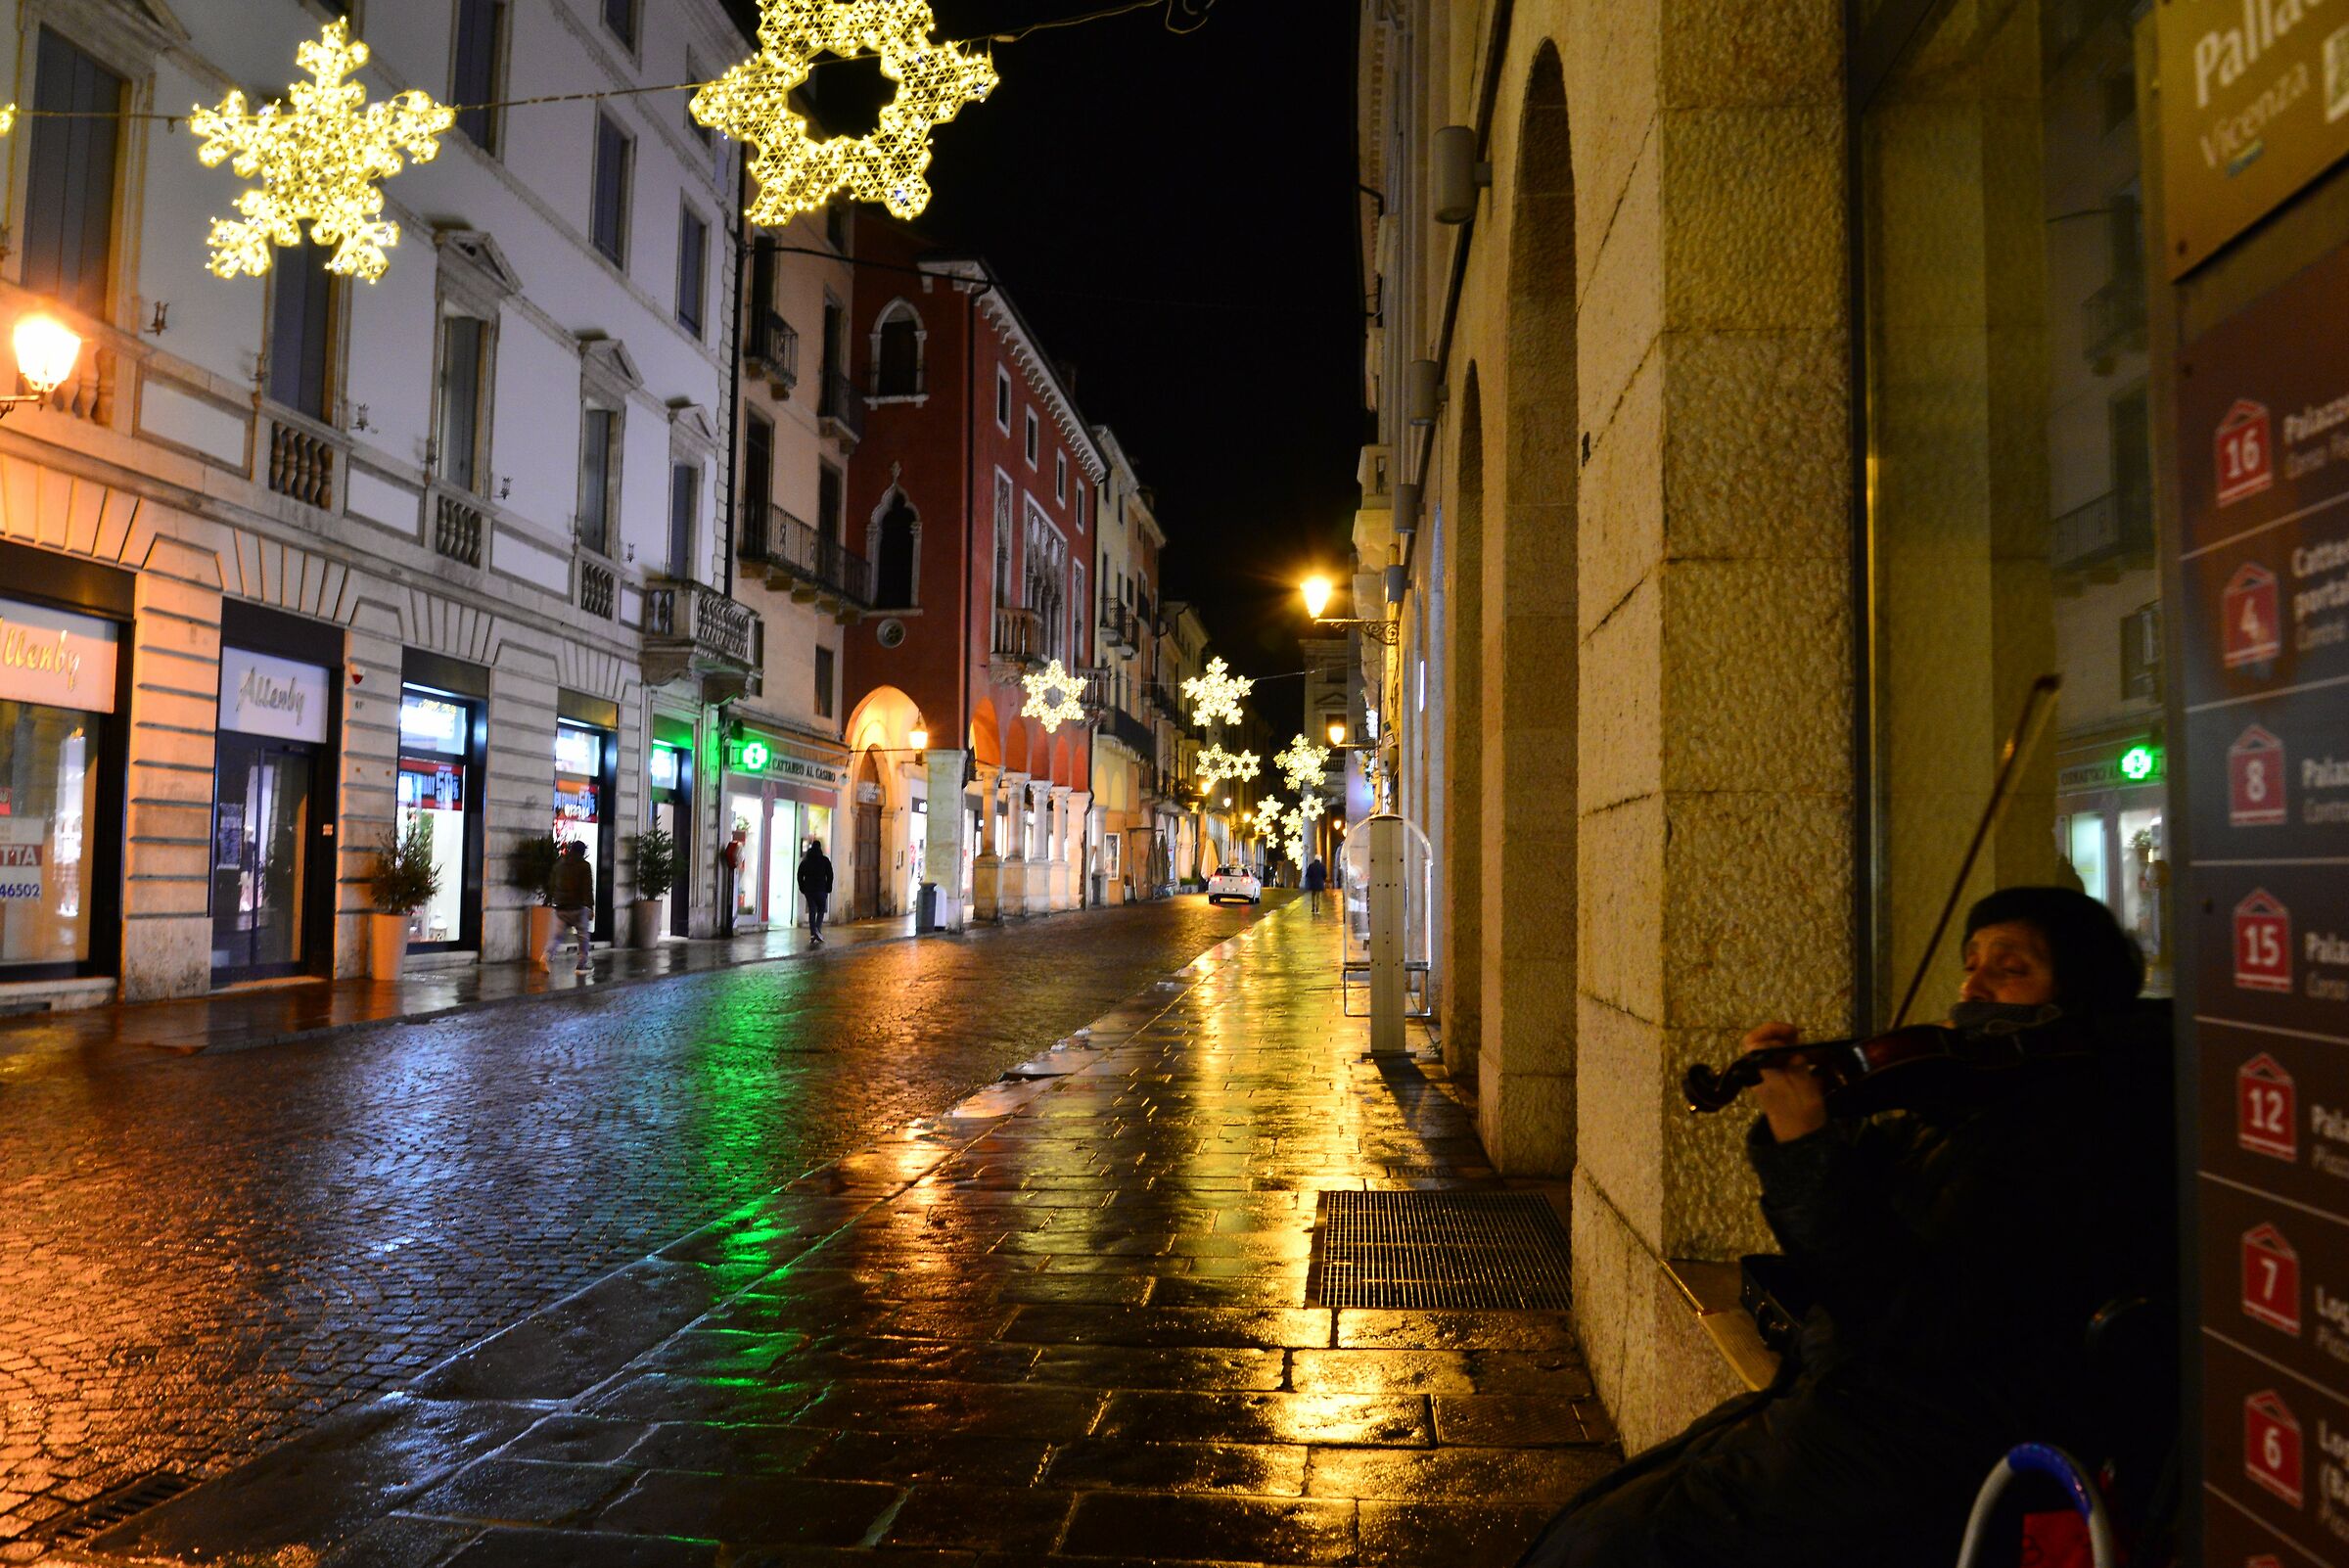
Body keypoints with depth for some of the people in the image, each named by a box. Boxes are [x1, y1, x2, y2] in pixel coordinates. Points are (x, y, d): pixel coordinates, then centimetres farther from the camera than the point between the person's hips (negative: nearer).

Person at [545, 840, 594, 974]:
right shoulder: (584, 866, -5)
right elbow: (588, 888, -11)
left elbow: (551, 885, 15)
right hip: (578, 907, -4)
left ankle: (548, 955, -22)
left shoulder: (559, 864, 12)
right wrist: (590, 907, -11)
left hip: (560, 907, 4)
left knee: (556, 934, 4)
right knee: (583, 936, 7)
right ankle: (581, 965, 7)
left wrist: (549, 901, 22)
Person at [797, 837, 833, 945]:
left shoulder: (805, 860, 7)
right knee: (821, 910, 7)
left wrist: (802, 888, 14)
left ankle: (813, 934, 1)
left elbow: (800, 875, 8)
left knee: (812, 911, 7)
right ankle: (818, 929, -15)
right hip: (821, 889, -3)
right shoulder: (825, 860, -1)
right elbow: (830, 875, -3)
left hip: (808, 889, 3)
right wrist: (828, 889, 4)